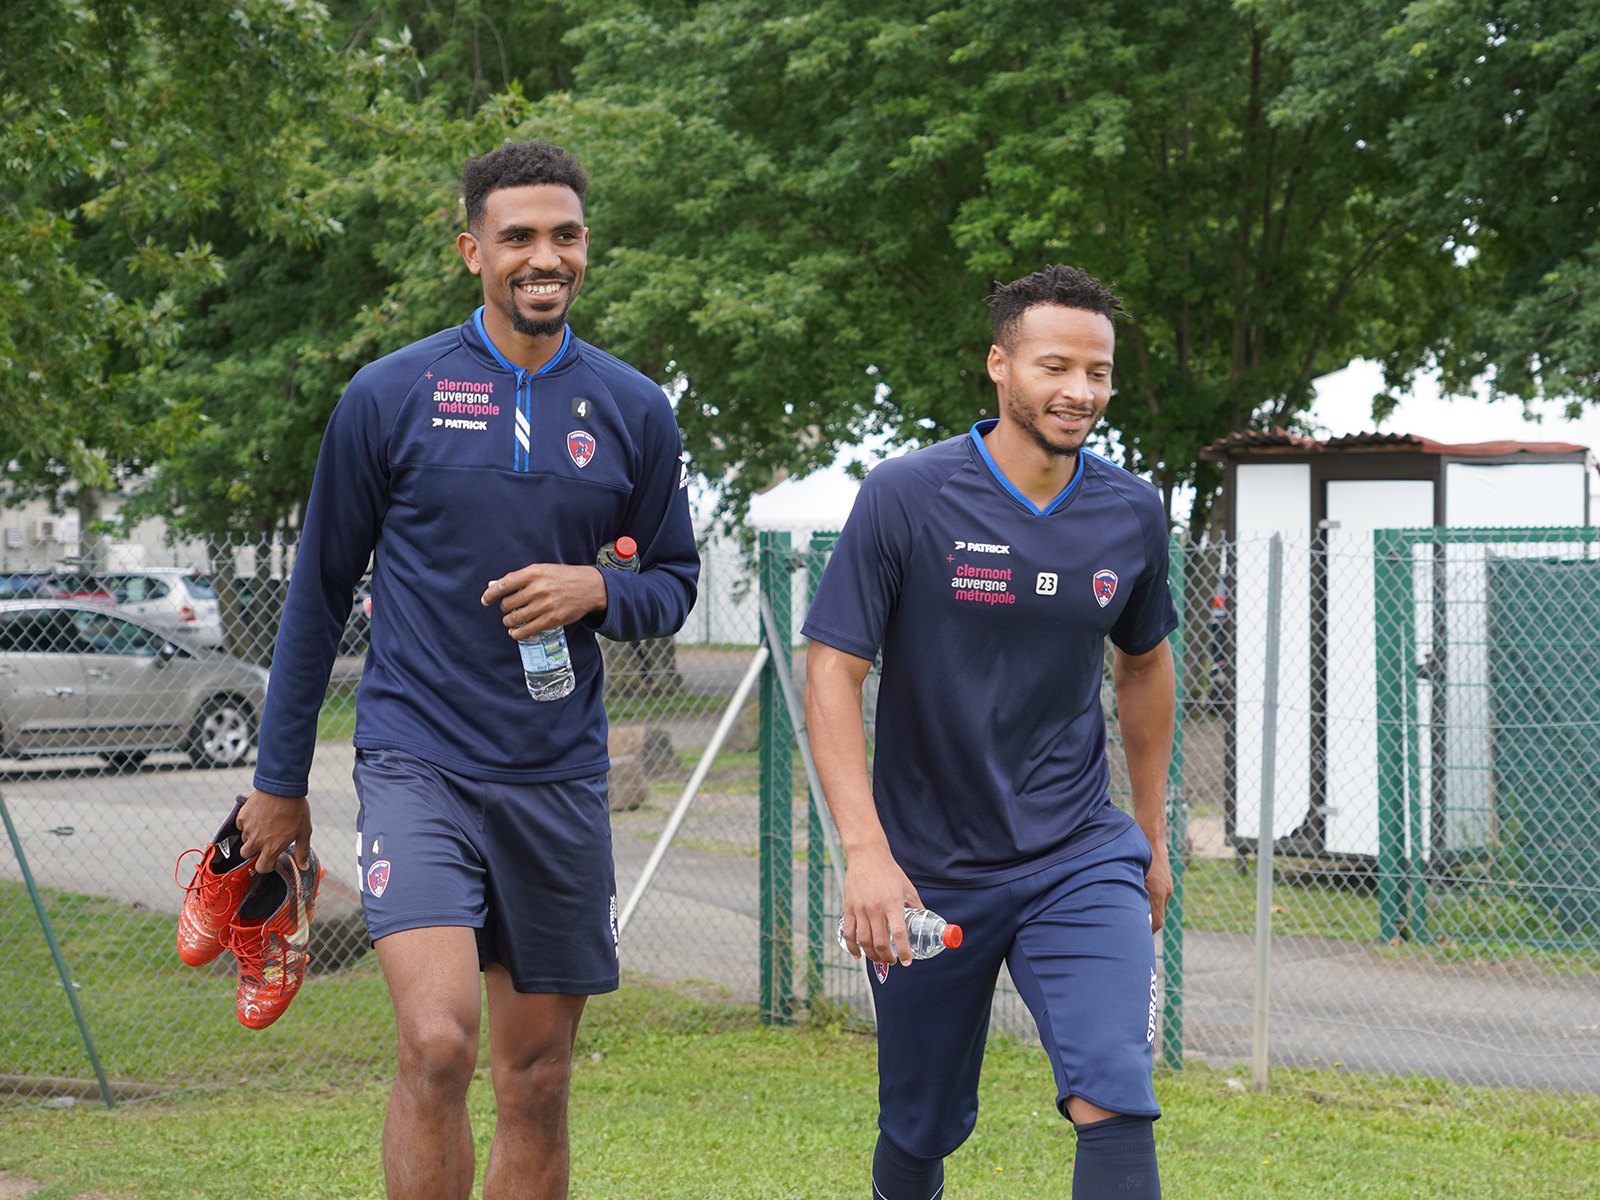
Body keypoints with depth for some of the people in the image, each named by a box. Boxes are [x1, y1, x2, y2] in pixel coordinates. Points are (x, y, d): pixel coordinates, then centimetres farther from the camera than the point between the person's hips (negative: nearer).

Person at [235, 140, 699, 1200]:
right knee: (437, 1044, -21)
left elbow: (675, 584, 15)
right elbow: (321, 590, 7)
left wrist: (595, 590, -9)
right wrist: (280, 781, 9)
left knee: (537, 1084, 8)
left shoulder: (635, 412, 6)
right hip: (417, 758, -3)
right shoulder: (391, 395, -1)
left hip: (559, 776, 3)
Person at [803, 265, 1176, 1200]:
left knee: (1114, 1099, -18)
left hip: (1081, 859, 2)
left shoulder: (1133, 514, 0)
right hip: (926, 872, -1)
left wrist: (1152, 834, 22)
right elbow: (833, 672, -11)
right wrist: (865, 851, -21)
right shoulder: (907, 497, -11)